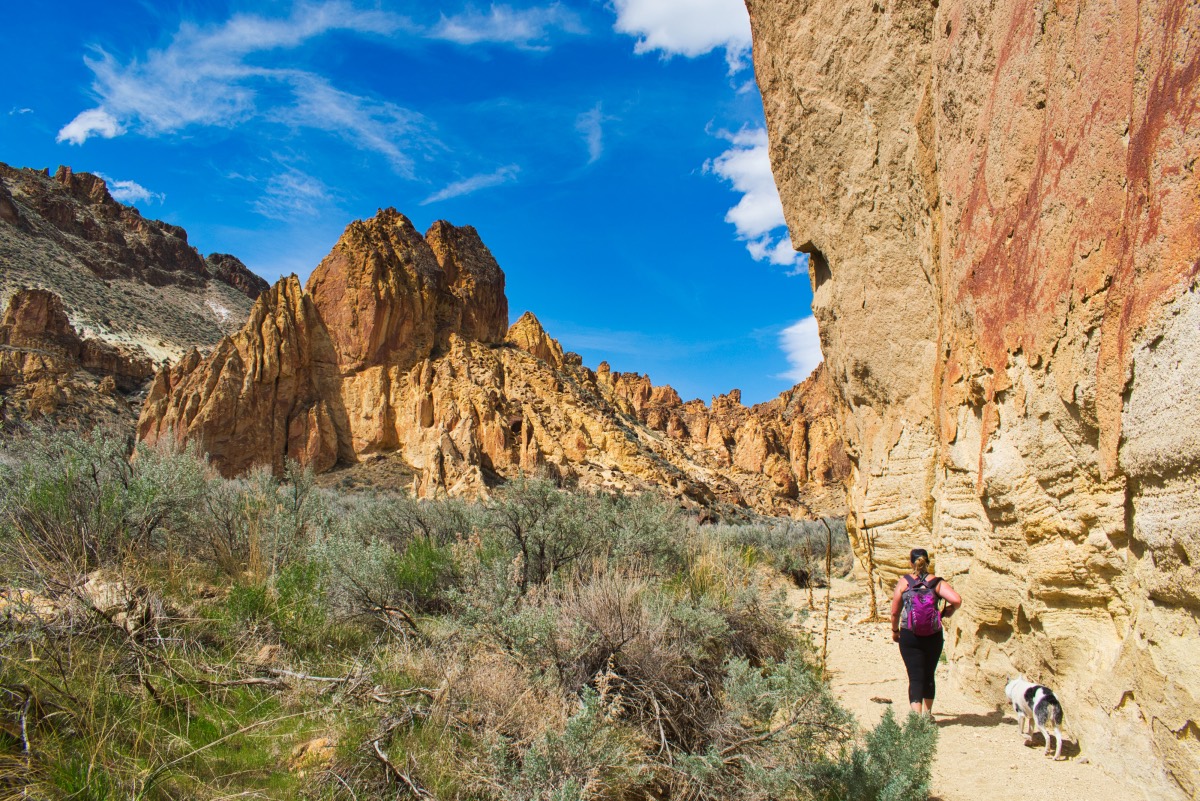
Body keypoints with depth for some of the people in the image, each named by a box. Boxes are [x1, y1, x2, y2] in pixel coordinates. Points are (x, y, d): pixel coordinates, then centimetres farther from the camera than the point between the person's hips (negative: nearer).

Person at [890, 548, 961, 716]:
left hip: (909, 636, -2)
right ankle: (927, 714, 36)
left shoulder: (904, 582, -2)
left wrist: (895, 631, 17)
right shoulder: (937, 582, -1)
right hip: (933, 636, 2)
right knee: (928, 675, 20)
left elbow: (895, 611, 1)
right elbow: (957, 600, -16)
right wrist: (948, 611, 6)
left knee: (915, 677, -1)